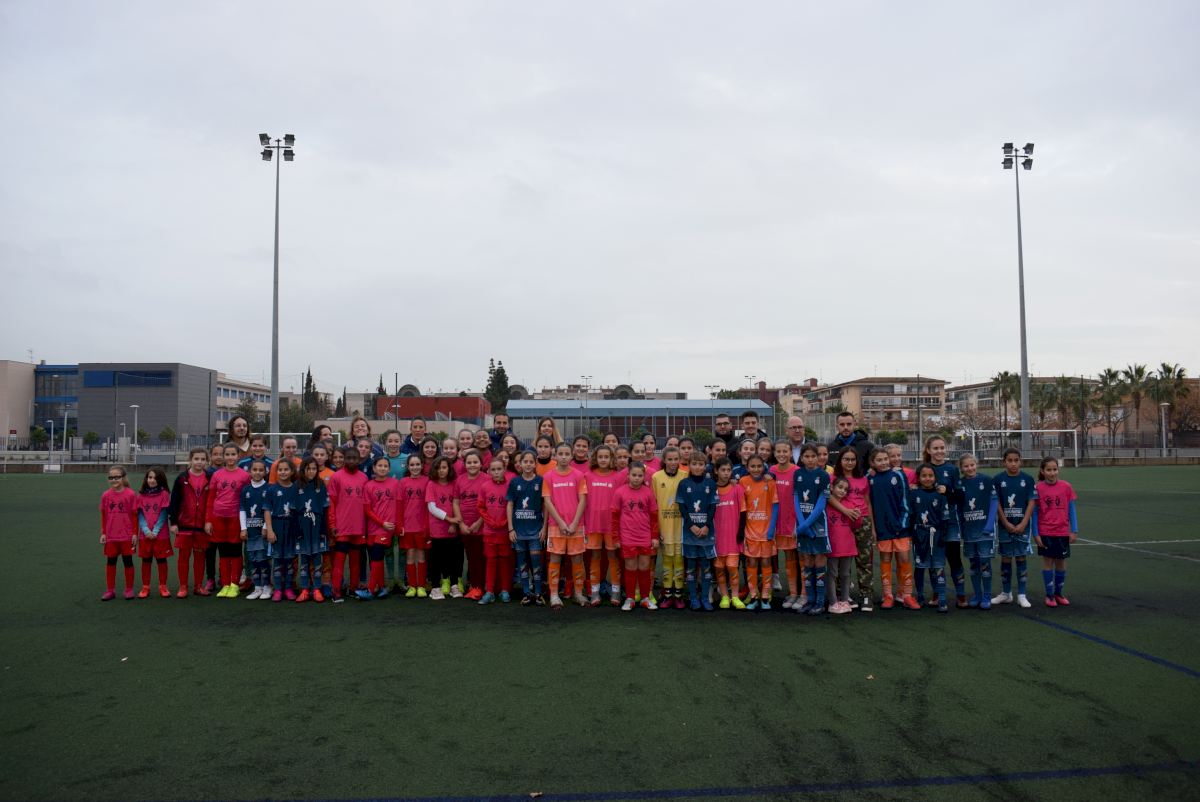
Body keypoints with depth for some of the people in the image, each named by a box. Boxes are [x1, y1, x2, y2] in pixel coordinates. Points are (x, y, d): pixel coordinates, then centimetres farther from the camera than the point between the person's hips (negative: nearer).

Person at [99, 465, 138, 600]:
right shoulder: (106, 495, 1)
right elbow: (103, 515, 8)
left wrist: (135, 533, -5)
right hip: (110, 536, 3)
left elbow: (134, 515, -4)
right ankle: (110, 590, 19)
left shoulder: (131, 494, -8)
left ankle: (129, 590, 16)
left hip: (127, 536, -3)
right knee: (110, 562, 9)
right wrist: (103, 533, 5)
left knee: (128, 561, 6)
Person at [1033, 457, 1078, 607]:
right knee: (1048, 562, 4)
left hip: (1063, 532, 2)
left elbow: (1071, 509, 3)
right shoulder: (1038, 488, -7)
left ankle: (1058, 593, 25)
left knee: (1061, 563, 9)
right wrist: (1036, 534, -6)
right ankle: (1049, 595, 15)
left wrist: (1074, 531, -1)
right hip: (1045, 533, -2)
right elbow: (1035, 512, -3)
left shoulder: (1066, 487, -3)